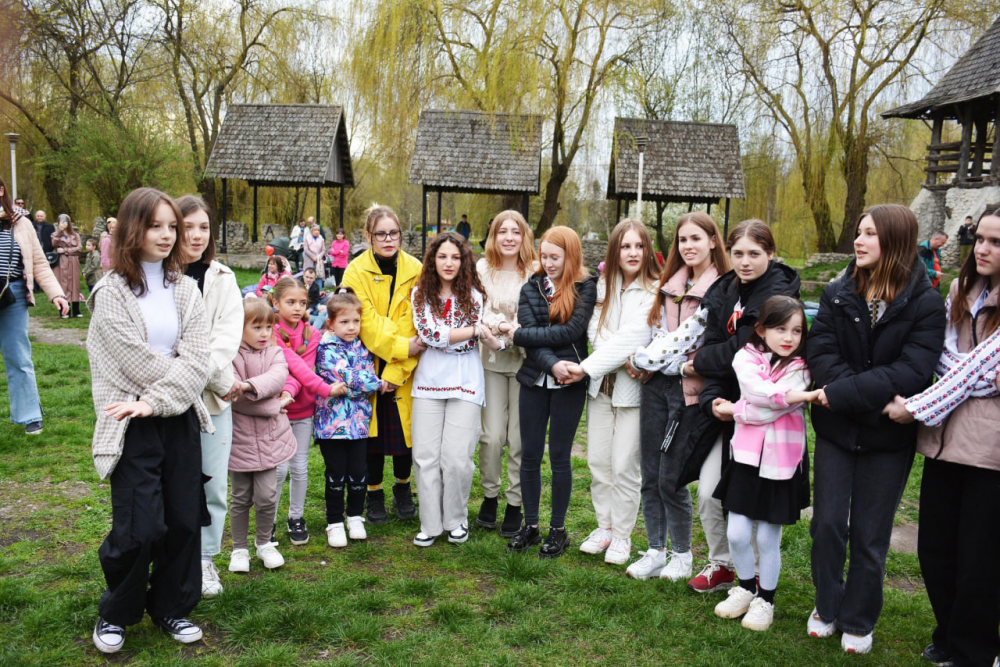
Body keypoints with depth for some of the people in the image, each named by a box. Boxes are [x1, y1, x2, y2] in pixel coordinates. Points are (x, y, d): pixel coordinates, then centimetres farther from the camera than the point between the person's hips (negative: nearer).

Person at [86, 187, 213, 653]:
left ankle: (171, 607, 27)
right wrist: (180, 378, 0)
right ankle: (115, 614, 21)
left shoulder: (184, 288, 8)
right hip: (133, 424, -4)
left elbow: (196, 357, -3)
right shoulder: (111, 291, -5)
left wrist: (156, 399, -13)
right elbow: (134, 360, -11)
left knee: (184, 519, 7)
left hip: (179, 419, 4)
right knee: (138, 527, -4)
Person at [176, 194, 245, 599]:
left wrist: (201, 373, -19)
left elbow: (228, 337, -5)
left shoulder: (222, 279, 4)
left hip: (211, 396, 2)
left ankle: (205, 559, 25)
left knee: (213, 483, 8)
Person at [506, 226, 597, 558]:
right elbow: (528, 333, -5)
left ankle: (558, 529, 19)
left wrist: (521, 334, -11)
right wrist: (552, 364, -20)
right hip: (535, 380, 3)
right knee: (530, 455, 8)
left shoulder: (585, 288, -3)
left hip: (569, 383, -3)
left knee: (559, 456, 4)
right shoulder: (532, 287, 7)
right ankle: (530, 525, 23)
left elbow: (571, 331, -15)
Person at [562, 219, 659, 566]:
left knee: (625, 466, -1)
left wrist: (587, 367, -19)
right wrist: (623, 358, -16)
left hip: (633, 387, -5)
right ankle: (604, 527, 26)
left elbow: (631, 337, -17)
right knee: (597, 461, 8)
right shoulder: (603, 285, 9)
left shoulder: (655, 291, -9)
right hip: (601, 384, 5)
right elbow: (595, 329, 2)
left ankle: (622, 536, 16)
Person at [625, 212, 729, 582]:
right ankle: (656, 551, 23)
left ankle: (682, 556, 20)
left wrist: (641, 359, -9)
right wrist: (648, 364, -1)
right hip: (656, 384, 6)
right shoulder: (672, 282, 12)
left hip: (689, 389, -6)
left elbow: (688, 337, -15)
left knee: (671, 478, -1)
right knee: (650, 475, 9)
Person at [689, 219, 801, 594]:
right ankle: (720, 566, 27)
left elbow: (740, 352, -18)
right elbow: (713, 347, 1)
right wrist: (711, 399, -15)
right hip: (727, 408, 6)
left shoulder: (779, 295, -13)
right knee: (708, 493, 6)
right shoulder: (723, 292, 8)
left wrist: (696, 364, -2)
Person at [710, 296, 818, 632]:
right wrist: (798, 395, -24)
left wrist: (734, 410, -7)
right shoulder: (746, 358, 1)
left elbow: (767, 412, -16)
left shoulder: (800, 369, -4)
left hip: (781, 462, -2)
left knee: (768, 538, 6)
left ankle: (765, 599, 27)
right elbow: (758, 389, -20)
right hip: (747, 456, 2)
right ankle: (746, 588, 31)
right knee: (737, 534, 4)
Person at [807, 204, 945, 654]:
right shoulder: (837, 295, 0)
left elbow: (913, 372, -19)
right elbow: (819, 353, -11)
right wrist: (876, 397, -22)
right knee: (827, 524, 9)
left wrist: (842, 393, -24)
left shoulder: (926, 305, -8)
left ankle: (858, 621, 29)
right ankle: (827, 608, 30)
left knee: (870, 536, 9)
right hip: (836, 430, 2)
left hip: (887, 439, -2)